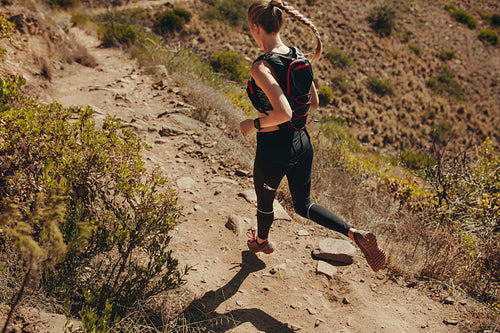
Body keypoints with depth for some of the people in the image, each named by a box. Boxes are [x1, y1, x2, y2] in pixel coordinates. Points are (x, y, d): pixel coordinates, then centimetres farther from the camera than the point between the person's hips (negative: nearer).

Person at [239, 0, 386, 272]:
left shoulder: (261, 68, -24)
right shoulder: (298, 57, -2)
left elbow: (284, 113, -34)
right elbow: (313, 102, 7)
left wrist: (255, 124, -17)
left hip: (273, 150, -6)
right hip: (302, 143, 6)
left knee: (264, 202, 25)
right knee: (303, 205, 23)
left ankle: (261, 242, 54)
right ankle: (355, 234, 6)